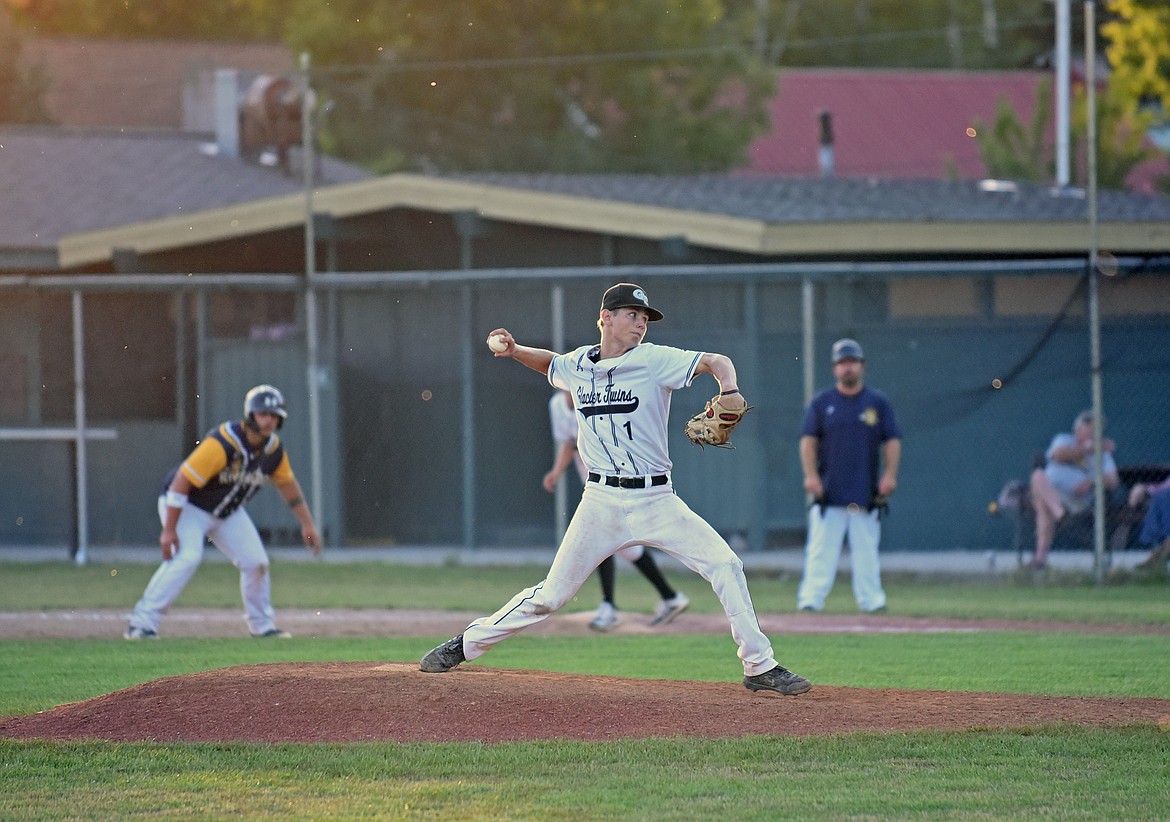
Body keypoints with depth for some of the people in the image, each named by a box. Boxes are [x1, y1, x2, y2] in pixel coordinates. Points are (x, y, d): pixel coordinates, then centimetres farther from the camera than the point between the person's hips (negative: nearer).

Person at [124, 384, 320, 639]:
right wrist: (169, 530, -32)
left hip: (228, 512, 7)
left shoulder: (273, 449, -9)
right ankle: (142, 623, -26)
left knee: (256, 561, 2)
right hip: (188, 506, -7)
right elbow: (183, 479, -32)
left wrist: (307, 524, 13)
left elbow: (287, 484, 11)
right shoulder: (223, 443, -32)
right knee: (187, 557, -27)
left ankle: (262, 625, 23)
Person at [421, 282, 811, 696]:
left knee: (725, 565, -12)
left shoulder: (654, 360, -4)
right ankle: (466, 643, 15)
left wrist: (729, 392, -32)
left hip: (656, 500, -1)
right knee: (551, 594, -1)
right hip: (602, 502, 1)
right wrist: (515, 351, 12)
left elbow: (717, 362, -12)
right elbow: (550, 363, 30)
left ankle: (760, 667, -1)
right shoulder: (576, 365, 6)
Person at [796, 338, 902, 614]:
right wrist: (811, 474, -9)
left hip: (866, 495, 1)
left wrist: (890, 474, -7)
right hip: (829, 493, -1)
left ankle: (871, 601, 7)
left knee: (867, 551, 2)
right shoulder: (821, 403, 8)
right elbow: (808, 439, 4)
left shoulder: (878, 403, 9)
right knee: (820, 550, -6)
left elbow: (892, 440, 7)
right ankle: (810, 600, -8)